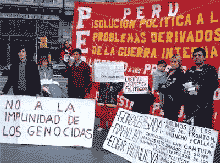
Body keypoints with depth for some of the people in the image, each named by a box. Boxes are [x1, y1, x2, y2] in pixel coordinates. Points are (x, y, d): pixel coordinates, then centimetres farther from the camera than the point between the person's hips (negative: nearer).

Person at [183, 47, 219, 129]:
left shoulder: (210, 69, 5)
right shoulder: (189, 71, 20)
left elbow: (215, 84, -4)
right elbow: (185, 85, 22)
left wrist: (200, 88, -15)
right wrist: (187, 88, -2)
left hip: (205, 103, -4)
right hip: (190, 105, 4)